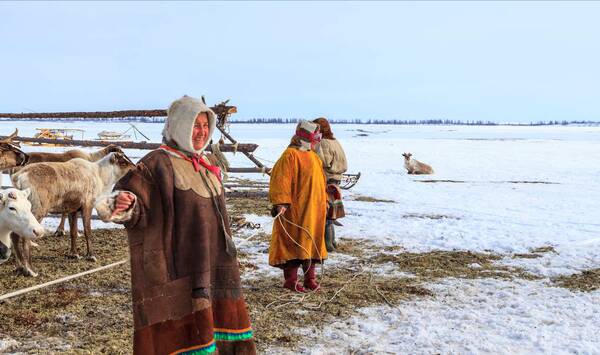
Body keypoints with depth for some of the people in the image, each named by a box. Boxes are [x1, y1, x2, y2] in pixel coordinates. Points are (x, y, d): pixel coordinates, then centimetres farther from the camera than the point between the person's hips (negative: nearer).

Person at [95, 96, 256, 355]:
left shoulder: (205, 167, 15)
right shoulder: (156, 165, -9)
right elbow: (137, 207, -21)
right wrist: (124, 205, -43)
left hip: (212, 269, 8)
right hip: (178, 272, -8)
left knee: (216, 327, 13)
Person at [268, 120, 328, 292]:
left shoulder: (312, 156, 15)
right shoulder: (290, 155, -12)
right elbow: (281, 181, -20)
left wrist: (324, 200, 26)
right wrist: (281, 203, -27)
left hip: (314, 209, 9)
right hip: (295, 209, -9)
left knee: (312, 241, 13)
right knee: (293, 242, -3)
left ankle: (310, 277, 23)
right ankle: (290, 279, 4)